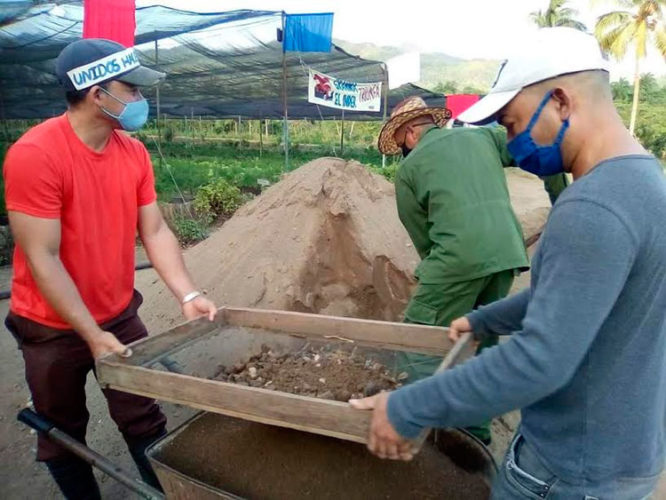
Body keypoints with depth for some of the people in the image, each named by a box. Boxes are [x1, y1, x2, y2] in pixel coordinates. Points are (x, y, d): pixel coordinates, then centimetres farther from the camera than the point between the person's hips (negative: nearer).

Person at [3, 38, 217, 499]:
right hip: (53, 329, -4)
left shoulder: (134, 153, -3)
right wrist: (92, 335, -20)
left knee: (146, 423, 14)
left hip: (121, 316, 5)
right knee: (63, 437, 17)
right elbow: (43, 260, -21)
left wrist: (188, 296, -12)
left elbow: (155, 231, -2)